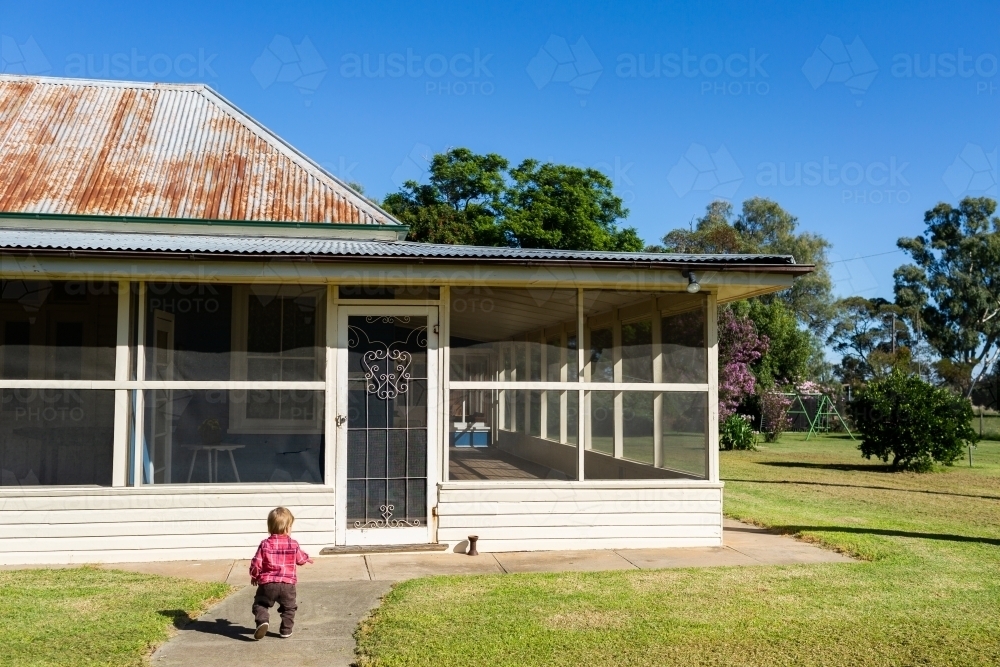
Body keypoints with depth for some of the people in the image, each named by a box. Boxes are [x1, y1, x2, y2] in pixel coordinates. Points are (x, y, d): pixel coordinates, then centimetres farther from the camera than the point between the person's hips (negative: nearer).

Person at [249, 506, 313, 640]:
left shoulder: (265, 545, -4)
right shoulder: (293, 544, -1)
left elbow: (256, 563, -3)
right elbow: (300, 559, 13)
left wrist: (254, 576, 16)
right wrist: (307, 558, 37)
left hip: (267, 583, -1)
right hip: (288, 584, 1)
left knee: (260, 604, 12)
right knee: (289, 607, 18)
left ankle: (262, 620, -14)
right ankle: (286, 630, 14)